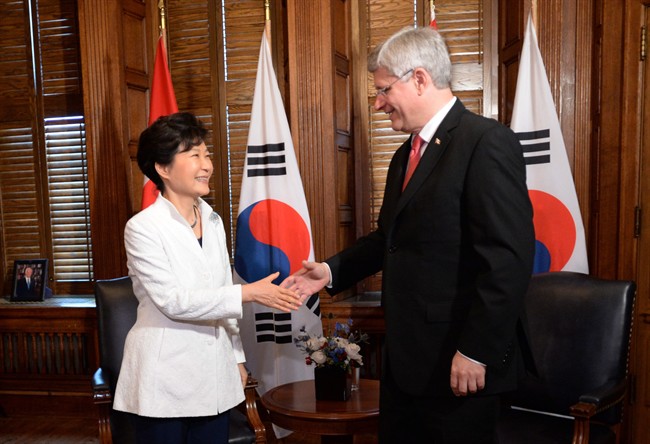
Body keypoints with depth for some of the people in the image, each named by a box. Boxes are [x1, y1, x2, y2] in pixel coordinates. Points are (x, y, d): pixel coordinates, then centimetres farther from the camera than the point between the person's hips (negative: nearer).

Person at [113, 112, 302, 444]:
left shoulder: (213, 221, 6)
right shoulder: (142, 227, -12)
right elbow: (172, 301, -19)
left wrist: (237, 357, 13)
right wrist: (248, 293, -21)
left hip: (214, 372, 5)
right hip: (164, 378, -5)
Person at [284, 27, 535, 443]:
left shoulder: (487, 142, -15)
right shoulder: (406, 154, 13)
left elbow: (509, 258, -20)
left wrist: (477, 351, -19)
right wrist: (332, 270, 7)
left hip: (458, 363, -8)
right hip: (405, 357, 8)